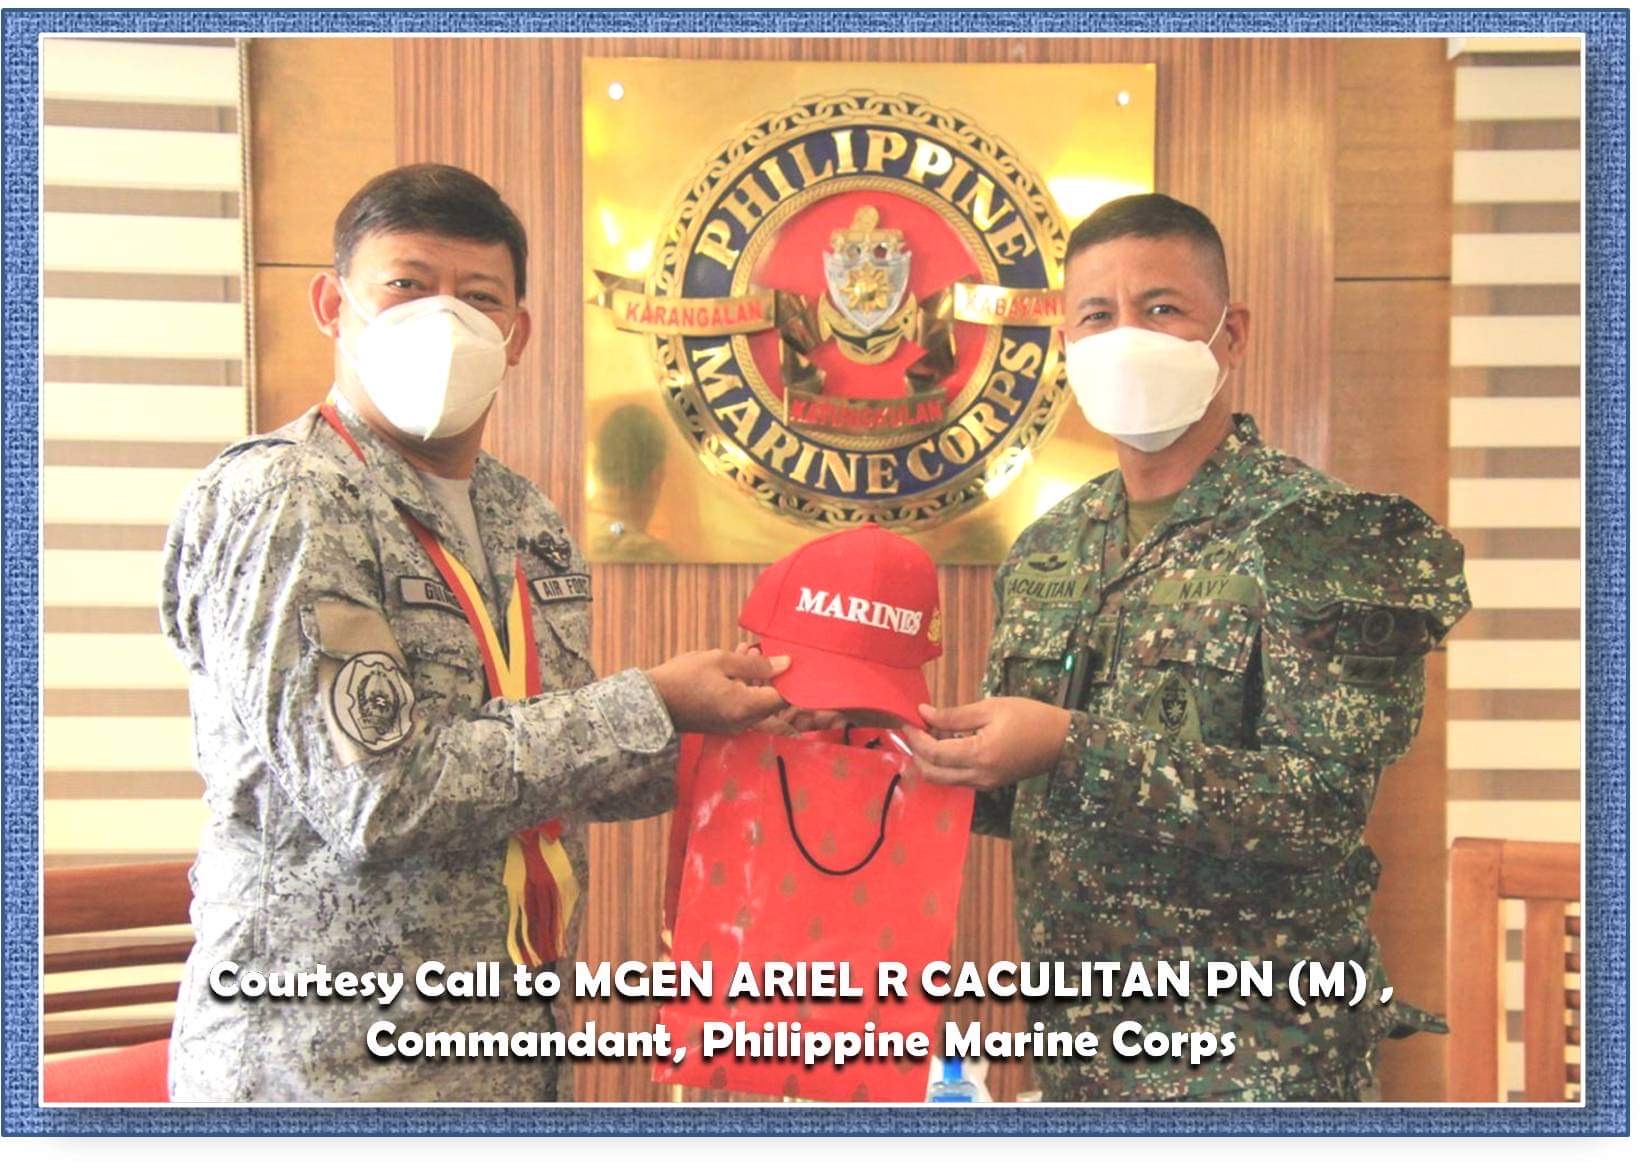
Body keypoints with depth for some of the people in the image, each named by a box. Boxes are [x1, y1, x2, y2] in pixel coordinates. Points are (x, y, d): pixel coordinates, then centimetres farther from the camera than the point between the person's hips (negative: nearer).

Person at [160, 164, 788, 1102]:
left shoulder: (528, 520, 7)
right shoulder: (279, 504, -15)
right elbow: (377, 797, -24)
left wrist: (720, 735, 1)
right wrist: (651, 706, -19)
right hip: (329, 1062, -7)